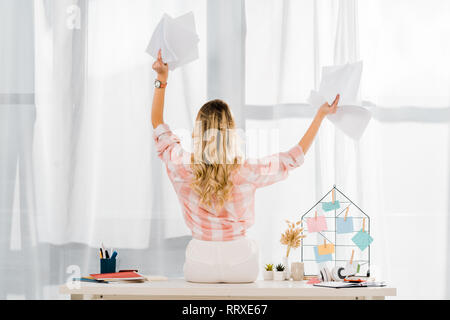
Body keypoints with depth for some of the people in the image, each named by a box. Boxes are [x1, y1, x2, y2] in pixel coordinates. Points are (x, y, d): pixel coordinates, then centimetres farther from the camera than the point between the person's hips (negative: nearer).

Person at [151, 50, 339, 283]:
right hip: (240, 266, 0)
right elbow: (294, 157, -1)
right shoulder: (248, 172, -16)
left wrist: (161, 80, 8)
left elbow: (157, 124, 4)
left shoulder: (183, 168, -13)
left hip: (200, 264, 1)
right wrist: (320, 115, 5)